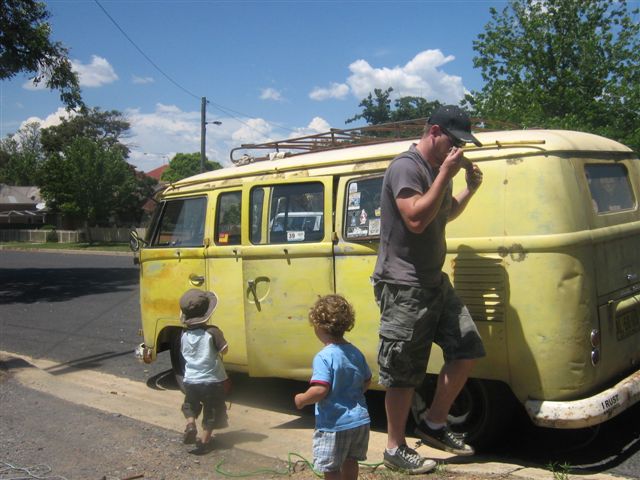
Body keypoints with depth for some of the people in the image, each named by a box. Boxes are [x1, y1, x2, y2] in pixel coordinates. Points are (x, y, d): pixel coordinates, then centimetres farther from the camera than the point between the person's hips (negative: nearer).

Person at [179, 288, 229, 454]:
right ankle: (205, 441, 14)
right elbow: (224, 350, -17)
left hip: (191, 380, 4)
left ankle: (190, 425, 3)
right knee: (211, 411, 12)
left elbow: (184, 353, 10)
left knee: (190, 406, 27)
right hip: (212, 380, -3)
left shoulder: (184, 334, -3)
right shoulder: (212, 332, -18)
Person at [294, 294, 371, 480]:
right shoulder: (355, 353, 3)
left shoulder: (324, 357, -20)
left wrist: (301, 399, -11)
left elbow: (320, 390, -28)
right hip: (360, 421, 7)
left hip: (334, 425, -7)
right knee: (350, 461, 24)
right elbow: (367, 381, 14)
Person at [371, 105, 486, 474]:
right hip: (403, 287, -9)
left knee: (468, 350, 9)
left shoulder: (438, 169, 15)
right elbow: (416, 219, -26)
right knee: (403, 373, -1)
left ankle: (435, 425, 23)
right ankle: (396, 449, 15)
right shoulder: (406, 167, -14)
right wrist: (445, 175, -21)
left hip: (435, 282, 9)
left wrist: (470, 189, 13)